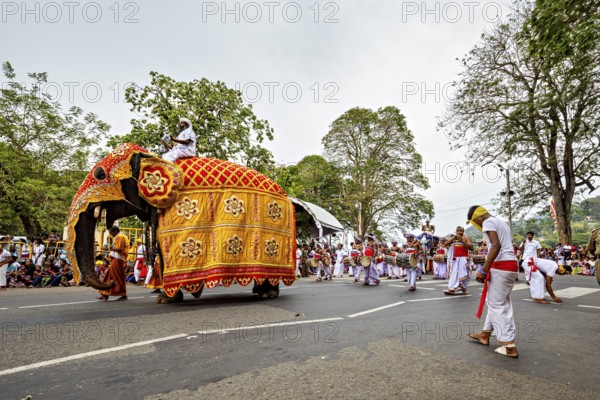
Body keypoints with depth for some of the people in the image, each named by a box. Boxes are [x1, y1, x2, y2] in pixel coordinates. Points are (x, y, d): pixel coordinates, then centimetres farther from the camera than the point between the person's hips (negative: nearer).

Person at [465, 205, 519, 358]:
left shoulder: (488, 222, -6)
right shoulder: (502, 223, 22)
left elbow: (496, 245, -20)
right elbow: (507, 245, 19)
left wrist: (484, 270, -21)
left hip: (500, 266, -10)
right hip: (512, 265, 10)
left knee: (497, 304, -2)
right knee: (497, 302, 17)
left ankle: (509, 346, 1)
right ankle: (485, 334, 28)